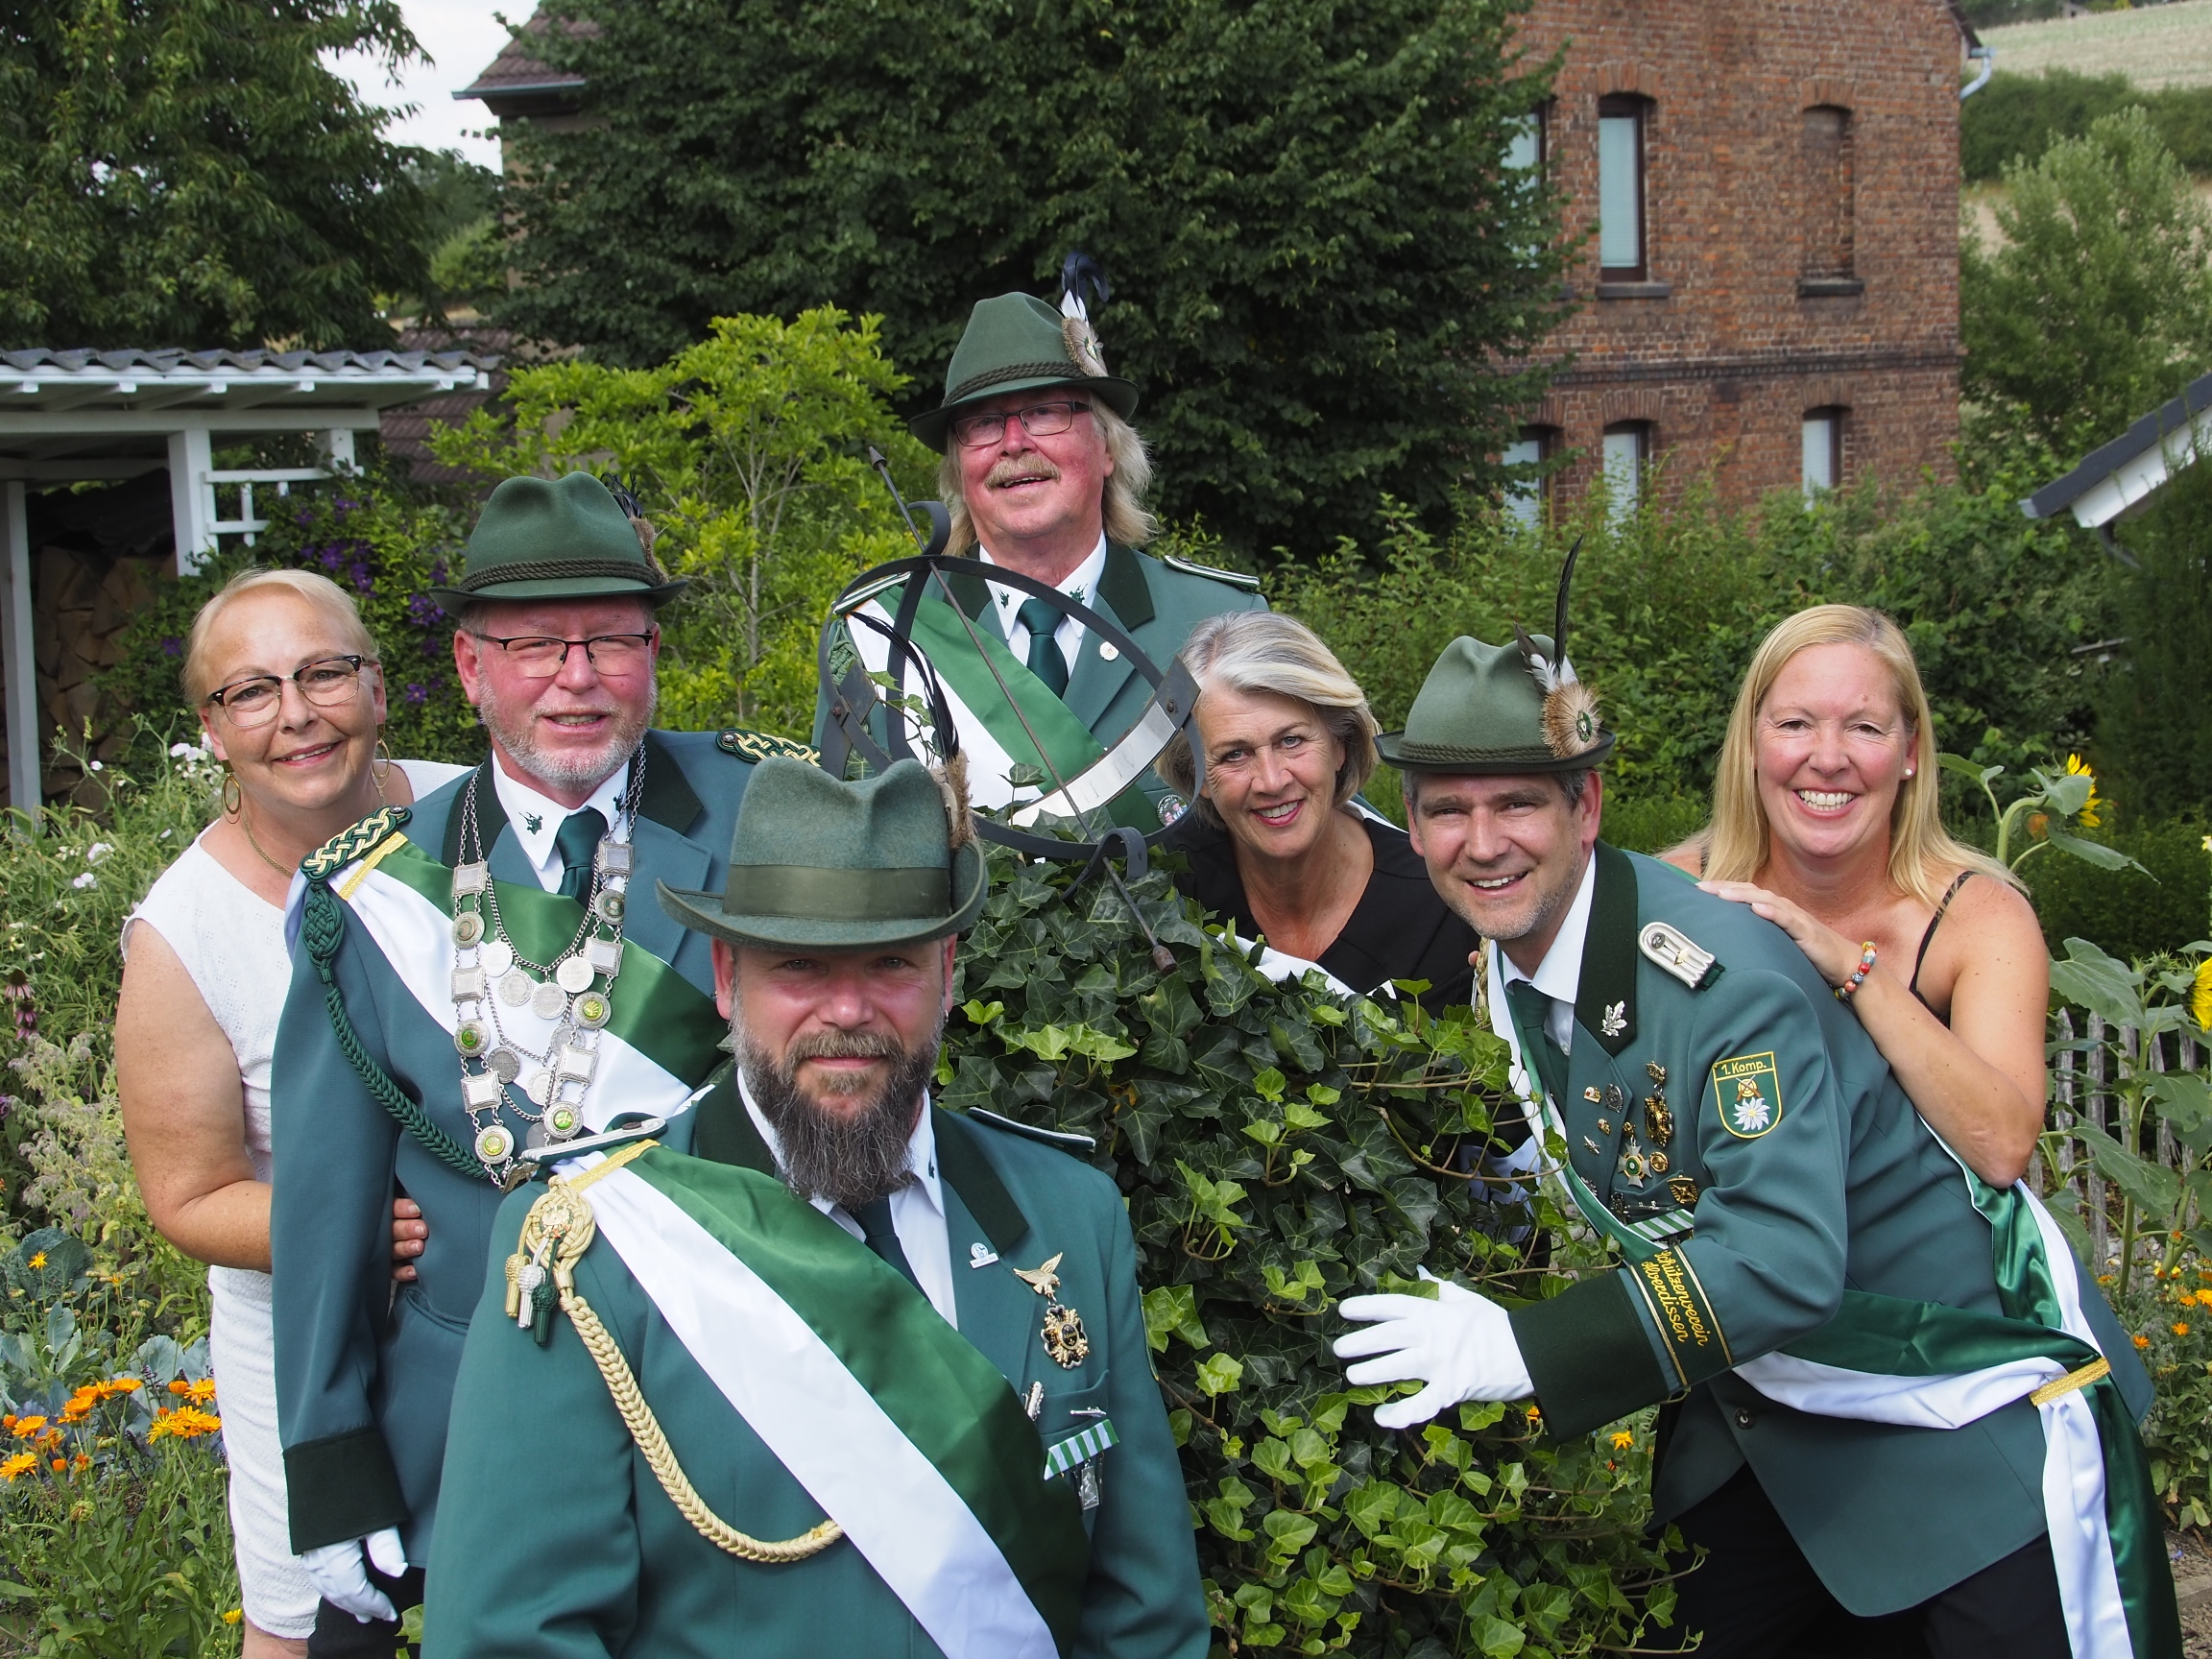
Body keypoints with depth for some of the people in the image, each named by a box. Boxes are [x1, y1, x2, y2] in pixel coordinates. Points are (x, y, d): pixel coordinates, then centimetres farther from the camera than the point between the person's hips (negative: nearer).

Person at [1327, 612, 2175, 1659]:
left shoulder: (1719, 975, -29)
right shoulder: (1496, 964, -4)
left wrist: (1522, 1351, -39)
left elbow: (1786, 1258, -37)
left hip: (1972, 1389, -7)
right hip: (1764, 1405, 7)